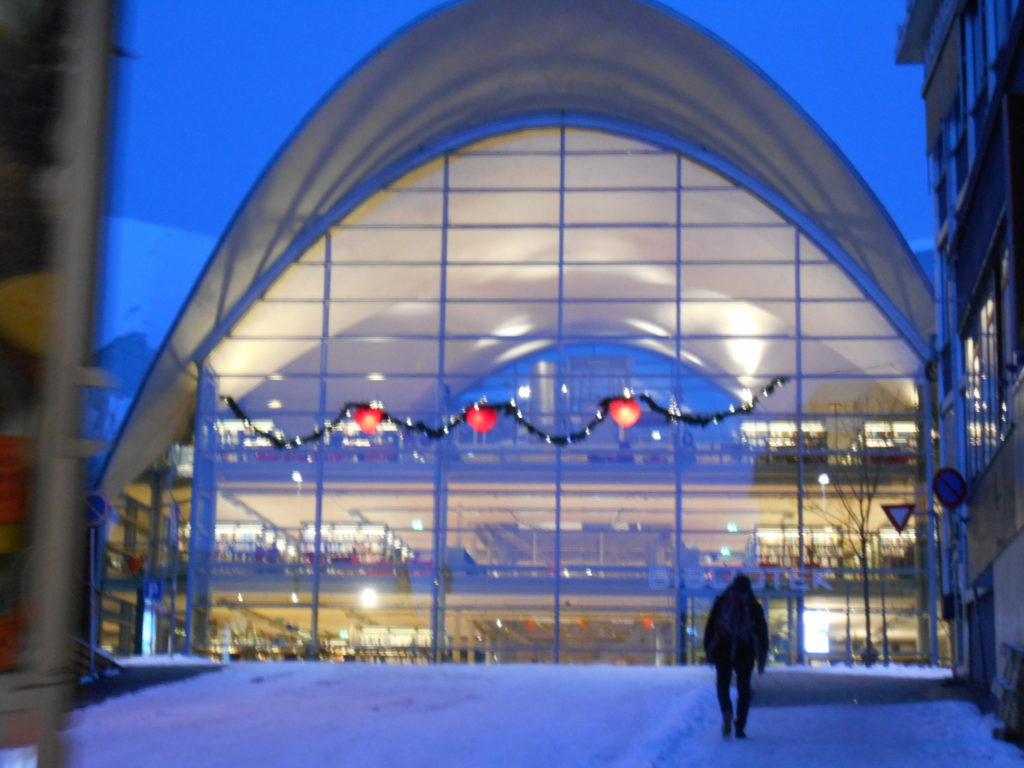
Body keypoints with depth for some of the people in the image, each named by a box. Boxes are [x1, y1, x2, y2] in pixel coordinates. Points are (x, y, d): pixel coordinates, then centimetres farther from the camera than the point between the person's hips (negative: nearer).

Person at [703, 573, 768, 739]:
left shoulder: (721, 602, 7)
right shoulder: (754, 606, 7)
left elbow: (710, 627, 4)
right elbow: (762, 632, 5)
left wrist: (709, 651, 7)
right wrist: (761, 659, 10)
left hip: (722, 649, 0)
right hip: (745, 651, 0)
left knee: (723, 685, 11)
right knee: (743, 688, 11)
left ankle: (727, 712, -20)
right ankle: (740, 727, 4)